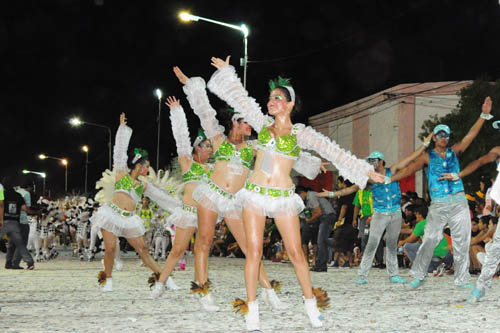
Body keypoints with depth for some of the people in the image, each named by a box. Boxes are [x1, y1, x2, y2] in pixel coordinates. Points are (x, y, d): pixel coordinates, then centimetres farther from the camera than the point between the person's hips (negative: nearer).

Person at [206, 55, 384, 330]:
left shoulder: (301, 133, 1)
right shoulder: (263, 123, 8)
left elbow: (331, 150, -1)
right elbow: (240, 98, 15)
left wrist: (364, 170, -3)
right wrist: (227, 70, 21)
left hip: (283, 197, -2)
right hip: (255, 194, 2)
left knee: (296, 253, -1)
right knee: (254, 251, -1)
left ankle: (311, 304, 15)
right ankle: (251, 310, 6)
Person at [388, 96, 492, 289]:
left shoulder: (454, 151, 12)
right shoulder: (428, 157, 6)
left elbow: (471, 134, 8)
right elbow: (411, 169, 0)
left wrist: (484, 115, 1)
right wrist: (389, 179, -7)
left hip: (459, 203, 2)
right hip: (438, 206, -2)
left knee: (461, 242, 2)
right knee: (429, 240, -4)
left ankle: (462, 279, 10)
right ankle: (418, 276, 7)